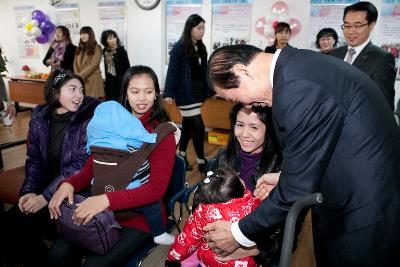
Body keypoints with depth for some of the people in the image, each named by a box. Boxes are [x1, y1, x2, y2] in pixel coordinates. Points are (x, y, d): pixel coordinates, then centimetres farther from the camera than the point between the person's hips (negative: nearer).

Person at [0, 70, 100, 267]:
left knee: (23, 228, -18)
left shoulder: (88, 119, -11)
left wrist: (46, 196, -18)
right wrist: (29, 191, -7)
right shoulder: (39, 118, 5)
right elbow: (34, 160, 10)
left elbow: (81, 165, -16)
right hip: (44, 189, 6)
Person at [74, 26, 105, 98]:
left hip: (93, 80, -5)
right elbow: (75, 63, 12)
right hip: (80, 81, 5)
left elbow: (94, 65, -10)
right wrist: (77, 76, -6)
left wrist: (81, 76, -12)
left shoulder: (96, 48, 1)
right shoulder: (79, 48, 19)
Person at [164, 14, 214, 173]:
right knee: (198, 126, -7)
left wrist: (210, 90, 13)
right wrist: (168, 93, -18)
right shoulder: (179, 48, -11)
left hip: (197, 92, 7)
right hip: (185, 93, -7)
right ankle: (201, 162, 5)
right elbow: (172, 71, -13)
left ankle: (182, 156, 28)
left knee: (188, 124, 14)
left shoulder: (201, 48, 10)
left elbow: (204, 72, 13)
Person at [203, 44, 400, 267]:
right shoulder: (300, 63, 2)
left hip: (363, 216, -9)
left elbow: (299, 188, -22)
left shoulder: (296, 88, -28)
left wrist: (241, 234, -10)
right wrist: (285, 176, 9)